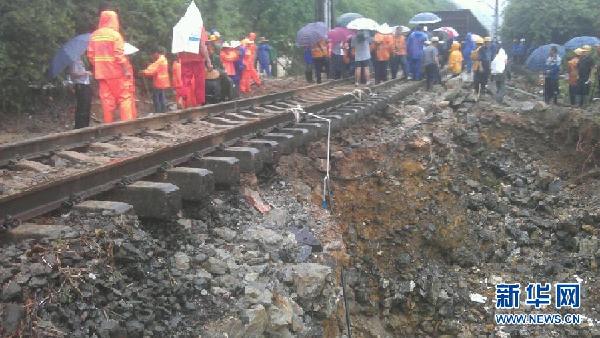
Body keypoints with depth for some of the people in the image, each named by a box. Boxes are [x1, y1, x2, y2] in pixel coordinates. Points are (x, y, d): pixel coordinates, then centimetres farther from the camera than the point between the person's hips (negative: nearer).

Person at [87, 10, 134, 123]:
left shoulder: (94, 35, 7)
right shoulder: (115, 34, -8)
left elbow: (90, 55, 5)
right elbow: (119, 55, -15)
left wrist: (96, 67, 16)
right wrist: (126, 70, -11)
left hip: (100, 72, 5)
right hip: (115, 71, -5)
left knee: (106, 100, 8)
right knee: (124, 97, 1)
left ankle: (108, 124, 8)